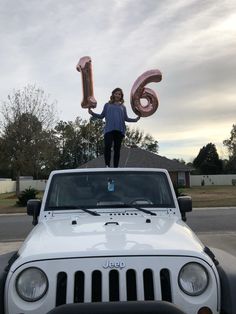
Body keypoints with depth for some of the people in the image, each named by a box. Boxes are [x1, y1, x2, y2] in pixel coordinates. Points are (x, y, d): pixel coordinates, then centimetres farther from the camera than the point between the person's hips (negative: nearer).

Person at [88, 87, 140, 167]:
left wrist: (135, 119, 0)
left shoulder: (123, 107, 23)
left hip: (119, 130, 2)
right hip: (109, 129, -2)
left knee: (117, 149, -1)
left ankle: (116, 167, 0)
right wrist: (92, 113, 1)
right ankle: (107, 165, -16)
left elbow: (126, 118, 15)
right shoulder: (107, 105, 19)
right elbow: (102, 116, 15)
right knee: (107, 147, -19)